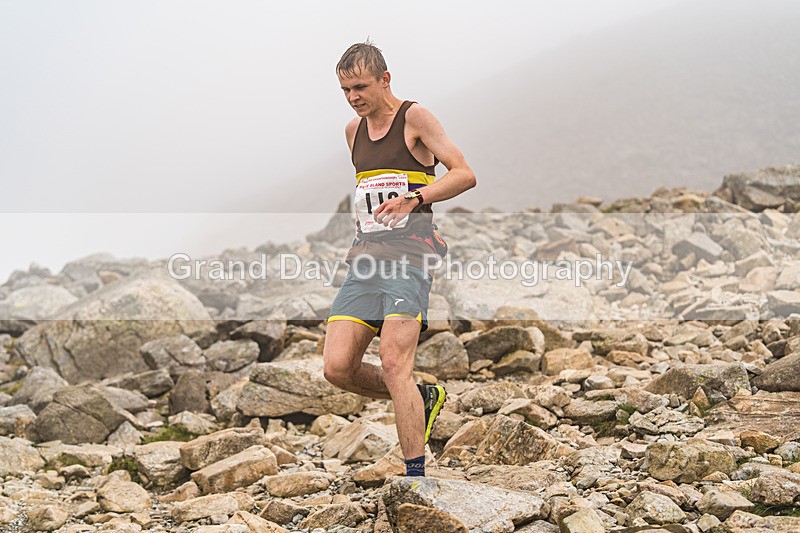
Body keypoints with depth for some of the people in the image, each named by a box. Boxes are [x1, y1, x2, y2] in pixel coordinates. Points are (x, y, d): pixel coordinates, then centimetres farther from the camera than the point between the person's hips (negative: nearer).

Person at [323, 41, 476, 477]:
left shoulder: (414, 118, -1)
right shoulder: (353, 130, 19)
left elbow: (465, 174, -6)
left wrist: (415, 198, -19)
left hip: (407, 256, -7)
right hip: (364, 260, 7)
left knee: (393, 364, -17)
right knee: (337, 367, -5)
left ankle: (416, 474, -9)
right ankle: (422, 400, 19)